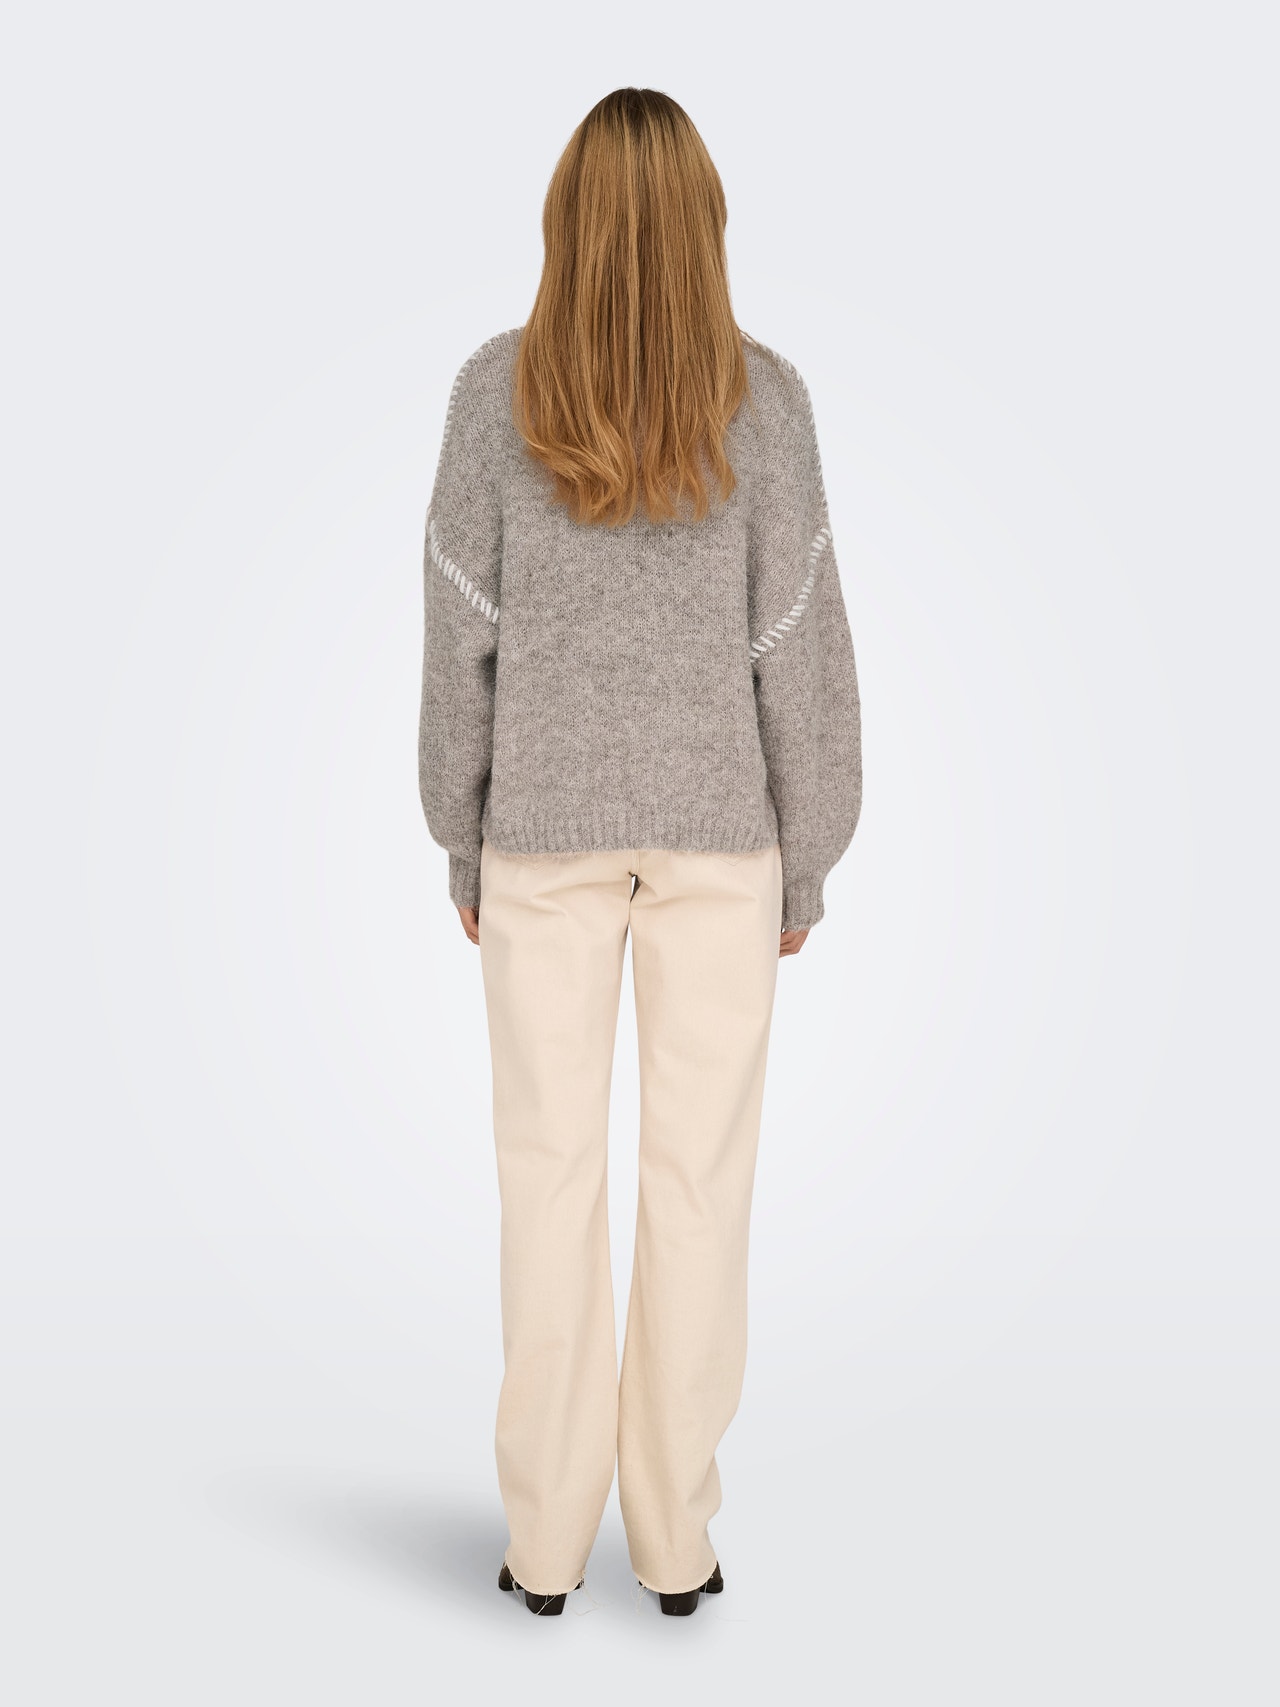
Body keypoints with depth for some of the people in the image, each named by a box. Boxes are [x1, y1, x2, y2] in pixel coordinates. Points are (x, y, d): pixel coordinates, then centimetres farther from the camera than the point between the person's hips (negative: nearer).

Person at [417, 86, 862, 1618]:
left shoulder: (497, 386, -4)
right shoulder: (762, 396, -5)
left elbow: (460, 630, -2)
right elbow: (796, 644, -4)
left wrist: (462, 842, 8)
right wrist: (805, 861, 6)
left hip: (547, 826, 0)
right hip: (717, 825, 0)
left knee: (550, 1169, 8)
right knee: (698, 1174, 7)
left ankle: (547, 1534, 16)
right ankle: (674, 1535, 15)